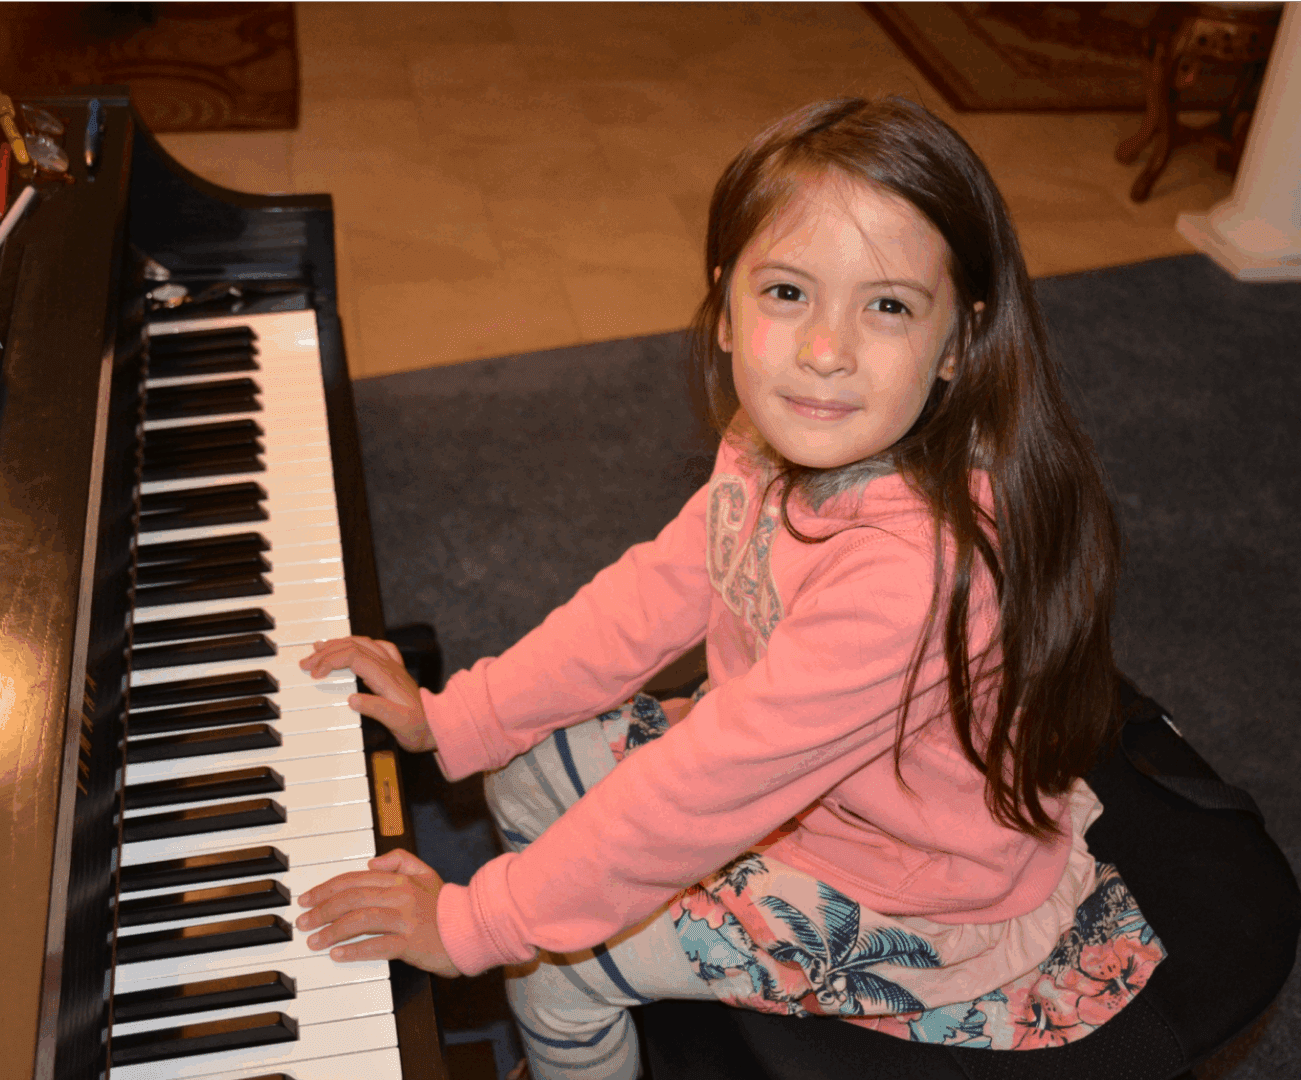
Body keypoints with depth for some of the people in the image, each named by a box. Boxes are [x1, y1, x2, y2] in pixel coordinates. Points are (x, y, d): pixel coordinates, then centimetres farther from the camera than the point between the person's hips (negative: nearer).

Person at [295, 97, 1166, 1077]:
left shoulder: (920, 565, -40)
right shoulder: (782, 452, -14)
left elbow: (710, 784, -35)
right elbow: (654, 597, -2)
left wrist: (471, 923, -26)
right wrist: (450, 718, -2)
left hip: (917, 910, -7)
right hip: (788, 779, 7)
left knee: (551, 962, -6)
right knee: (531, 769, 12)